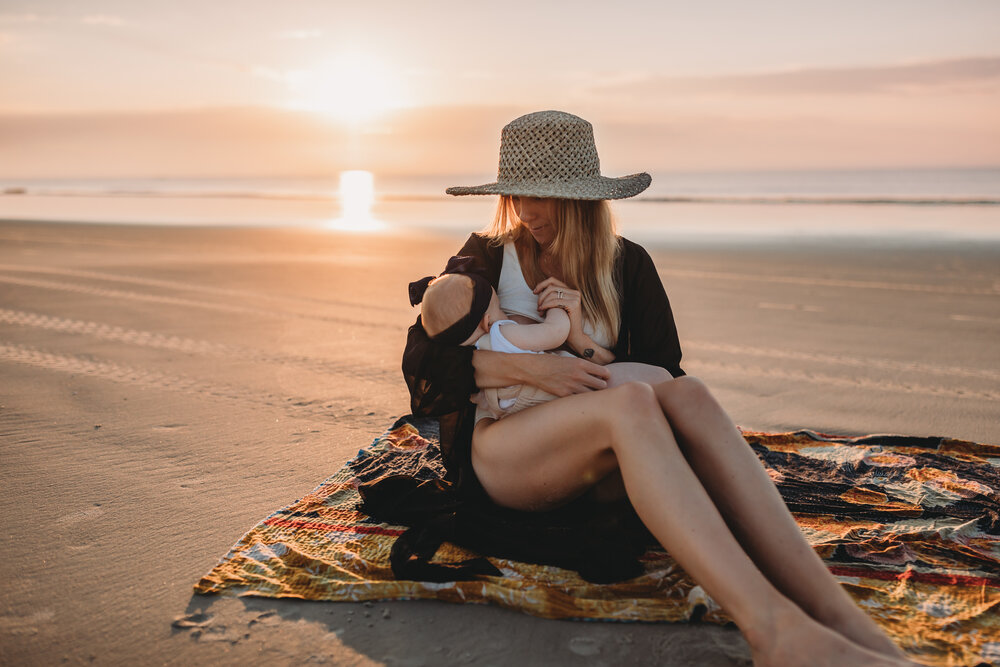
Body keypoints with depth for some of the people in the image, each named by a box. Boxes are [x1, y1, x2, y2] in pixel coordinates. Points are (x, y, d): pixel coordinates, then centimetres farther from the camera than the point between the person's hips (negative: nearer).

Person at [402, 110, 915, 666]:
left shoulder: (627, 265, 10)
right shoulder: (486, 259, 6)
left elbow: (664, 374, 4)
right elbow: (421, 363, -5)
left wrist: (587, 346, -14)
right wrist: (528, 368, -20)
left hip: (591, 467, 3)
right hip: (493, 458, -2)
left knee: (688, 395, -32)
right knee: (631, 404, -36)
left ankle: (835, 612, -46)